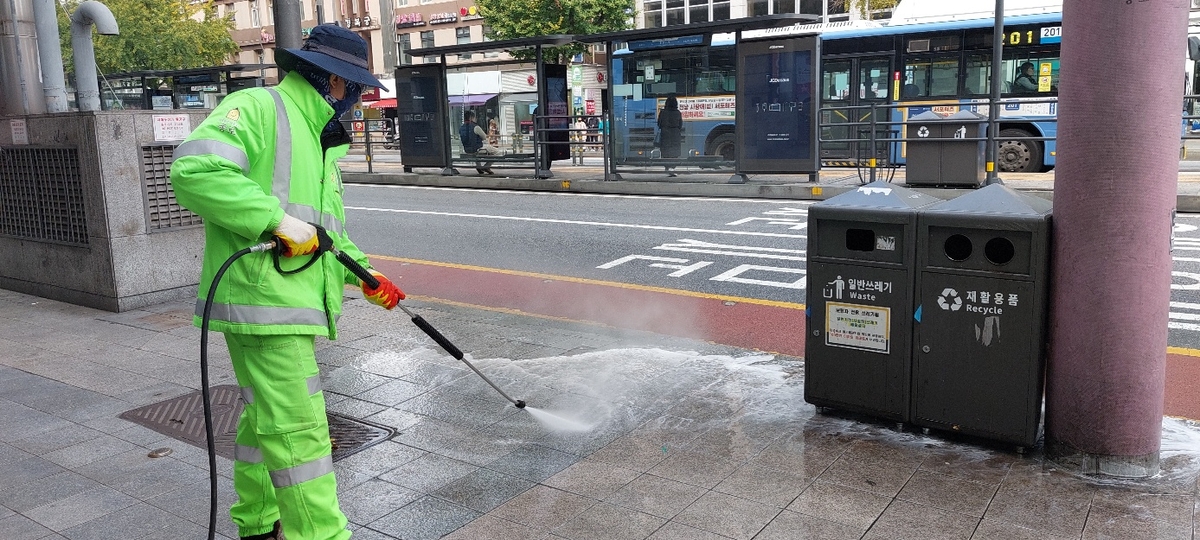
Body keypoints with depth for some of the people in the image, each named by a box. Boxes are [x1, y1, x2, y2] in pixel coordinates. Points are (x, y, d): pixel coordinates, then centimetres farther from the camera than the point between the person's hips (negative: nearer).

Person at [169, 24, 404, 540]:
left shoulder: (319, 139, 22)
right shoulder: (256, 108, -9)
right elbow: (194, 170, -24)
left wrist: (364, 274, 17)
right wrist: (277, 219, -25)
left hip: (293, 303, 10)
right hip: (260, 300, -10)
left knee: (266, 416, 20)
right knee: (298, 428, -9)